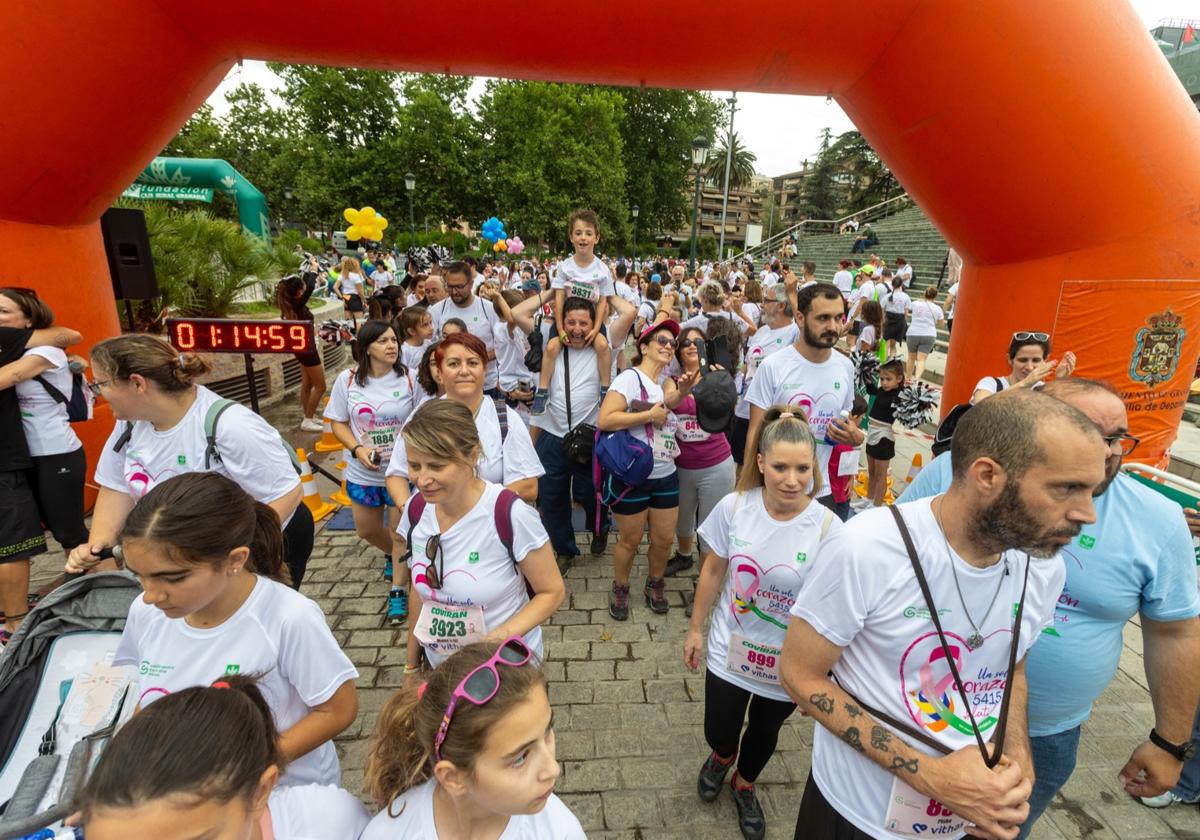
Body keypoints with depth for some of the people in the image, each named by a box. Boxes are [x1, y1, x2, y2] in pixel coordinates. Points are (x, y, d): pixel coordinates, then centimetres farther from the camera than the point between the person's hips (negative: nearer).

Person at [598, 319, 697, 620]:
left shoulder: (667, 382, 10)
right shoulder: (631, 377, -12)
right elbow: (604, 420, -22)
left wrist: (682, 390, -19)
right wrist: (649, 416, -18)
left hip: (666, 475, 6)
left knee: (664, 538, 12)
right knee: (630, 540, 9)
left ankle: (654, 584, 37)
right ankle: (620, 589, 32)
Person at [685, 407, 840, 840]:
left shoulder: (827, 528, -24)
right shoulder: (733, 507, -18)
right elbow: (713, 571, -3)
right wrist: (695, 629, 5)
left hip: (789, 663, -1)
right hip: (730, 649, 1)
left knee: (764, 732, 24)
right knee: (718, 732, 16)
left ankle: (744, 784, 58)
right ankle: (722, 757, 56)